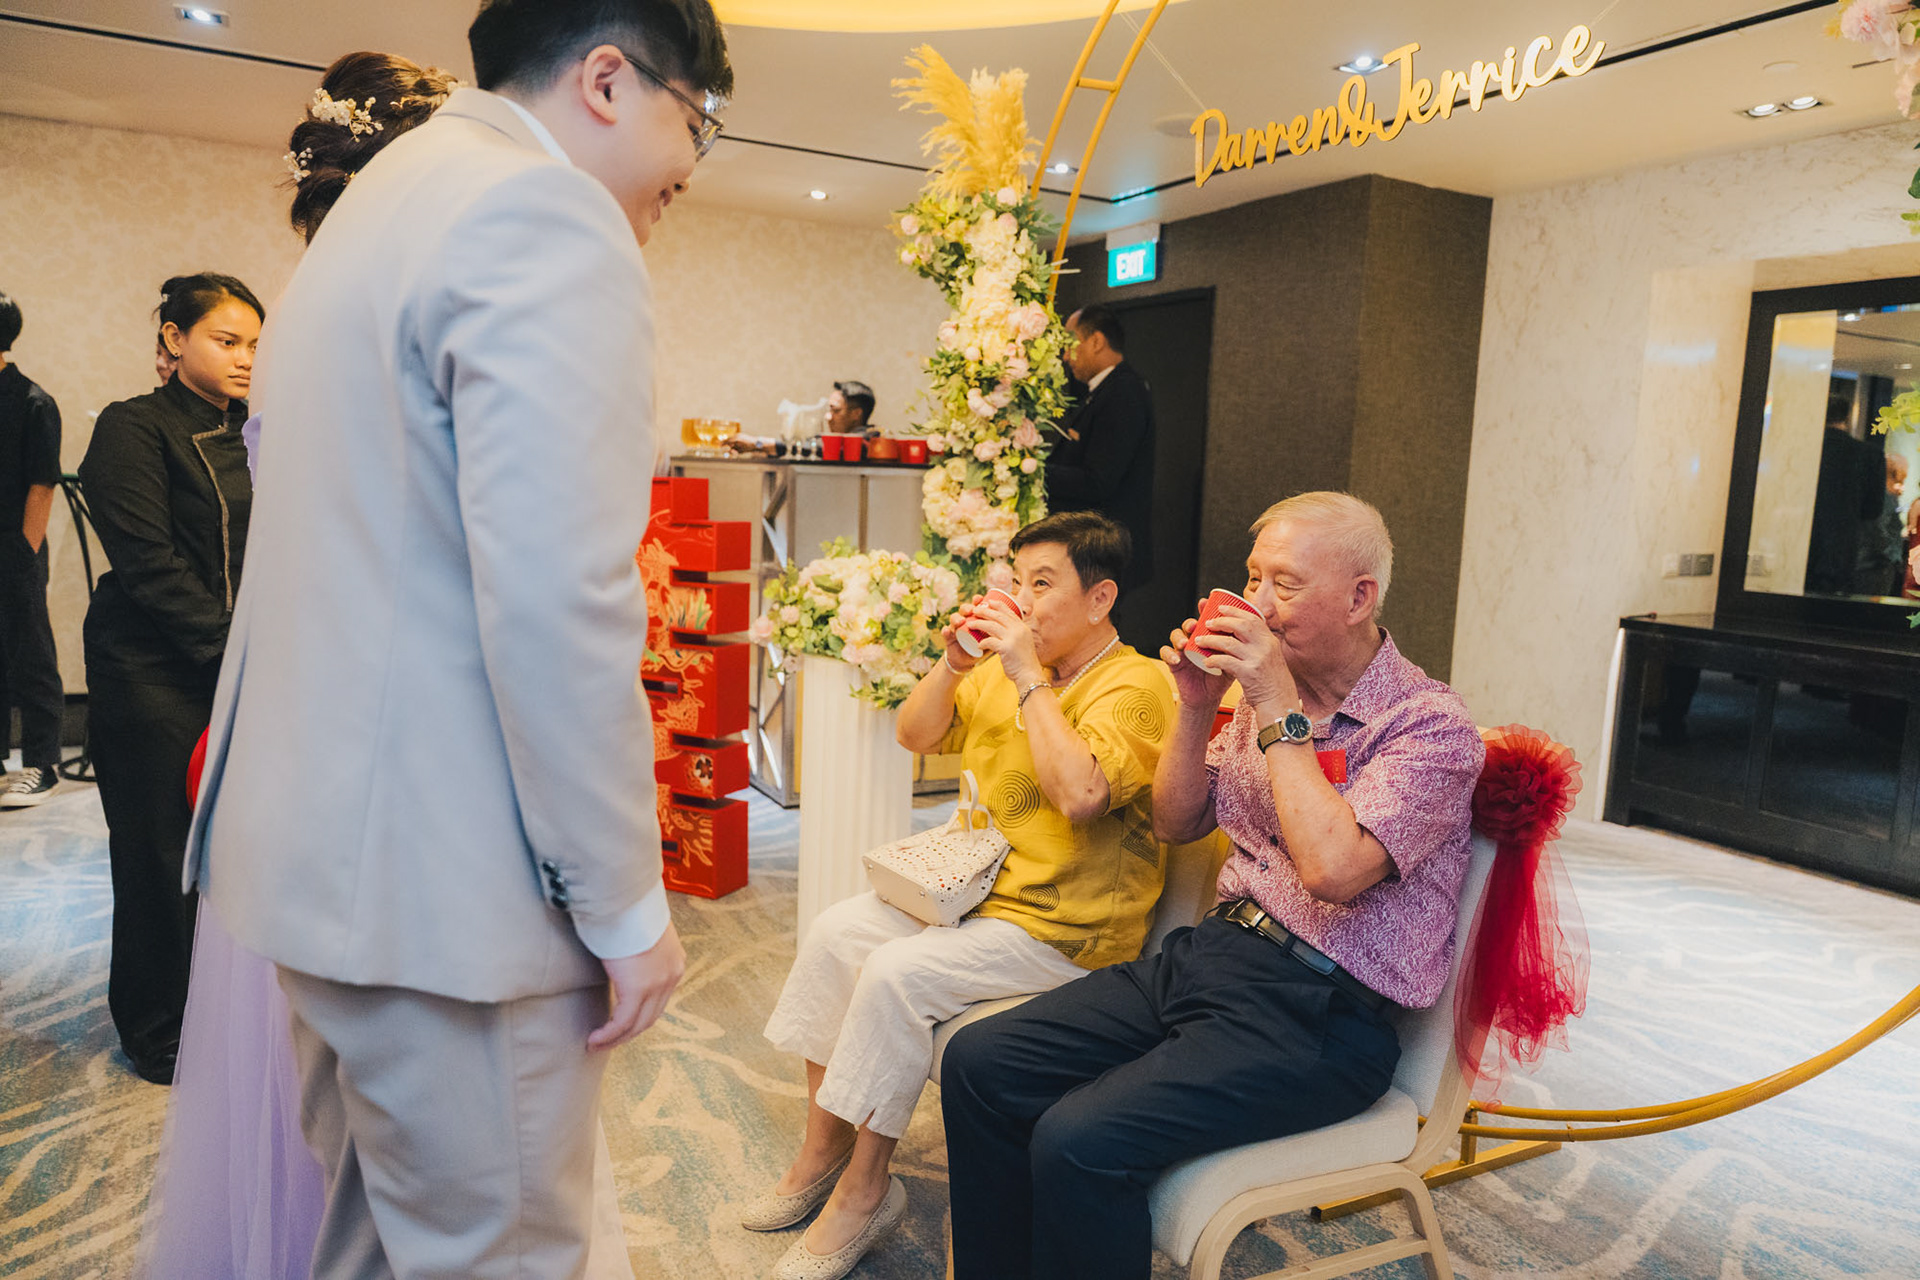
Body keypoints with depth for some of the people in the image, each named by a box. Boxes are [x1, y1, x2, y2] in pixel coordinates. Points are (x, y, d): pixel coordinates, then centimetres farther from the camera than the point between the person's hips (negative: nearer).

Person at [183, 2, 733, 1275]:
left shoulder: (379, 197, 19)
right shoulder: (550, 216, -14)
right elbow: (557, 597, -25)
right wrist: (625, 904, -15)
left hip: (324, 842, 10)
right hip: (444, 881, -10)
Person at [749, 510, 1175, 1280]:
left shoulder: (1134, 686, -15)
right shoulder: (1003, 668, 9)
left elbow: (1080, 794, -31)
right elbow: (914, 735, 13)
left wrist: (1027, 677, -26)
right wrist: (953, 664, -5)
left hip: (1060, 927, -8)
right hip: (972, 886, 9)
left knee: (897, 974, -22)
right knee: (834, 933, 0)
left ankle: (865, 1190, -2)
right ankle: (823, 1148, 13)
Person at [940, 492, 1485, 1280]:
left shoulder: (1431, 725, -11)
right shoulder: (1274, 692, 11)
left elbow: (1335, 870, -25)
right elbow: (1175, 824, 15)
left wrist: (1279, 712, -19)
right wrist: (1196, 707, 0)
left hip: (1319, 1013, -7)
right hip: (1213, 950, 7)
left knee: (1079, 1143, -25)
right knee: (978, 1063, -4)